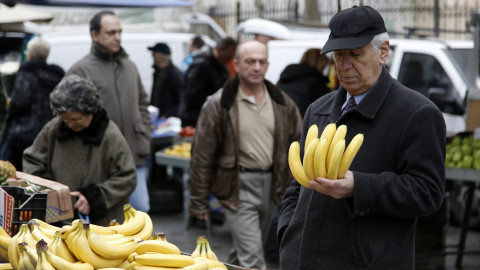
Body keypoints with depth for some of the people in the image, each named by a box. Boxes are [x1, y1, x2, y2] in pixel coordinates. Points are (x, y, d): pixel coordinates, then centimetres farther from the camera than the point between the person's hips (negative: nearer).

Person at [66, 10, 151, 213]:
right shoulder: (80, 70, -7)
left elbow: (142, 104, 23)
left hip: (134, 158, 5)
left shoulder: (129, 67, 14)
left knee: (141, 209, 5)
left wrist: (143, 140, 11)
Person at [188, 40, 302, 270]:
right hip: (238, 187, -5)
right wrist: (198, 202, -4)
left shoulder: (282, 103, 6)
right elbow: (201, 156, -4)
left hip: (271, 184, 5)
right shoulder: (219, 105, -7)